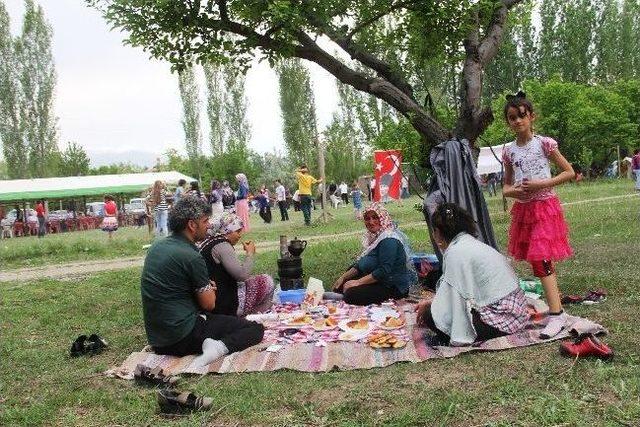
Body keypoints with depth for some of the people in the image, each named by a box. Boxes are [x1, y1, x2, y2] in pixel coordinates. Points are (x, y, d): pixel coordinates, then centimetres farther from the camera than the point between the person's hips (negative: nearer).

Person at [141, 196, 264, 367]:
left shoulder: (157, 246, 7)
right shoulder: (191, 257, -18)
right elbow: (209, 304, -10)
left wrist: (205, 286, 12)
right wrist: (210, 289, 11)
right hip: (183, 337, -8)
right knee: (256, 328, -2)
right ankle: (220, 347, -23)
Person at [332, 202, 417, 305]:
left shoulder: (389, 240, -23)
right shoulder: (373, 236, 8)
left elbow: (384, 271, -27)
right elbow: (361, 263, 14)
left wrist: (358, 282, -22)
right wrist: (343, 277, 6)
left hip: (393, 287, -10)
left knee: (351, 295, -24)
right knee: (340, 286, 8)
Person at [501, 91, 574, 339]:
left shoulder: (544, 144, -6)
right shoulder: (509, 151, 6)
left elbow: (569, 172, -4)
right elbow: (506, 187, 14)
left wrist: (541, 184, -15)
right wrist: (512, 191, -10)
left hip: (545, 206, -5)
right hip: (522, 209, 5)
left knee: (541, 260, -13)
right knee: (536, 260, 7)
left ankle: (556, 314, -10)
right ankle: (555, 308, 19)